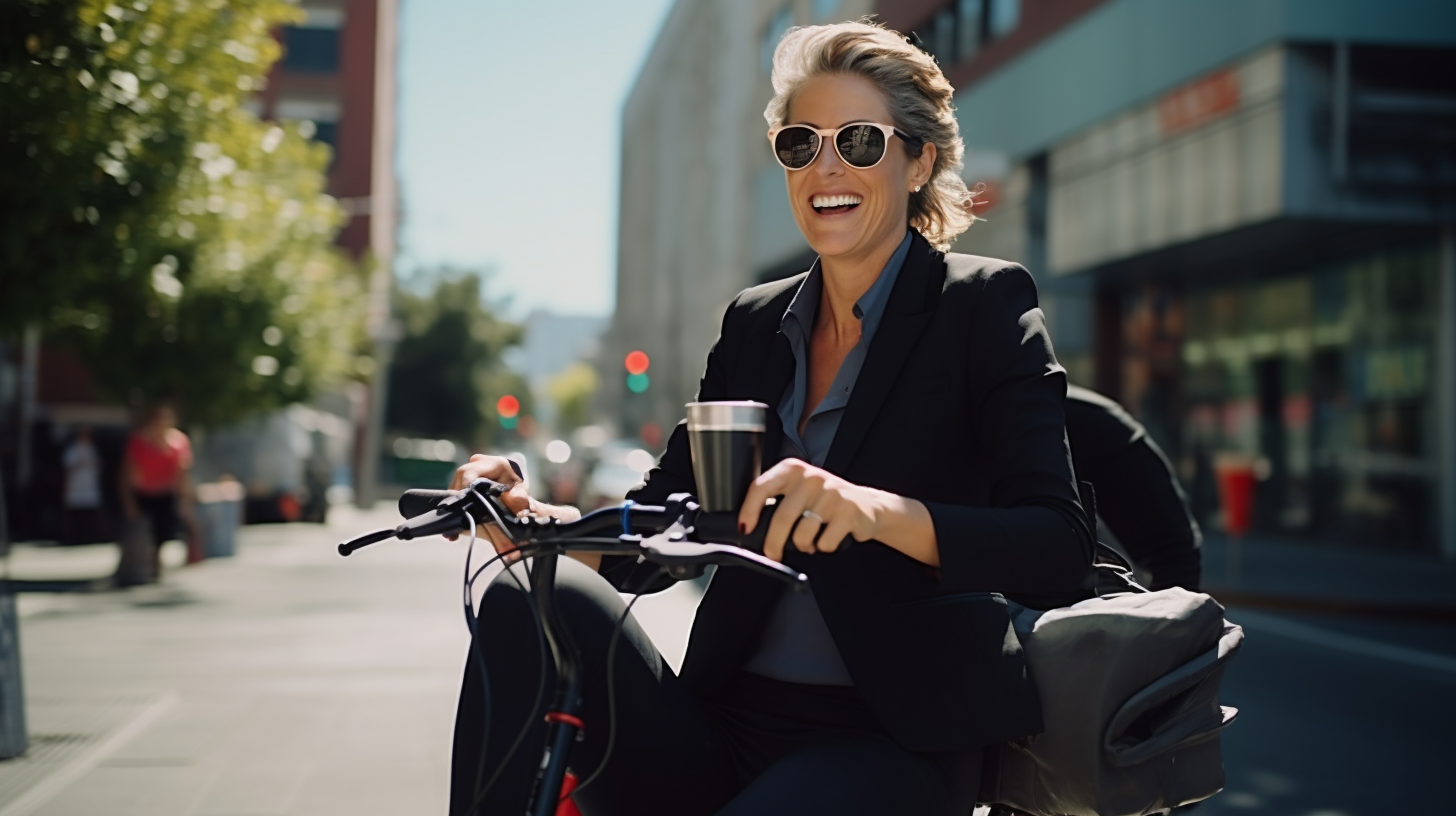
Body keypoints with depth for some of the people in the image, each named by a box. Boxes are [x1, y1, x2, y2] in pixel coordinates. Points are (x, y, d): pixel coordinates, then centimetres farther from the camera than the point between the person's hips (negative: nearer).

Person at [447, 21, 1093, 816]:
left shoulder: (985, 304, -2)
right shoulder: (755, 323, 13)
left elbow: (1057, 542, -15)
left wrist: (879, 510, -33)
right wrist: (530, 519, -15)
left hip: (891, 743, -5)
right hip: (728, 731, 5)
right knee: (532, 602, -22)